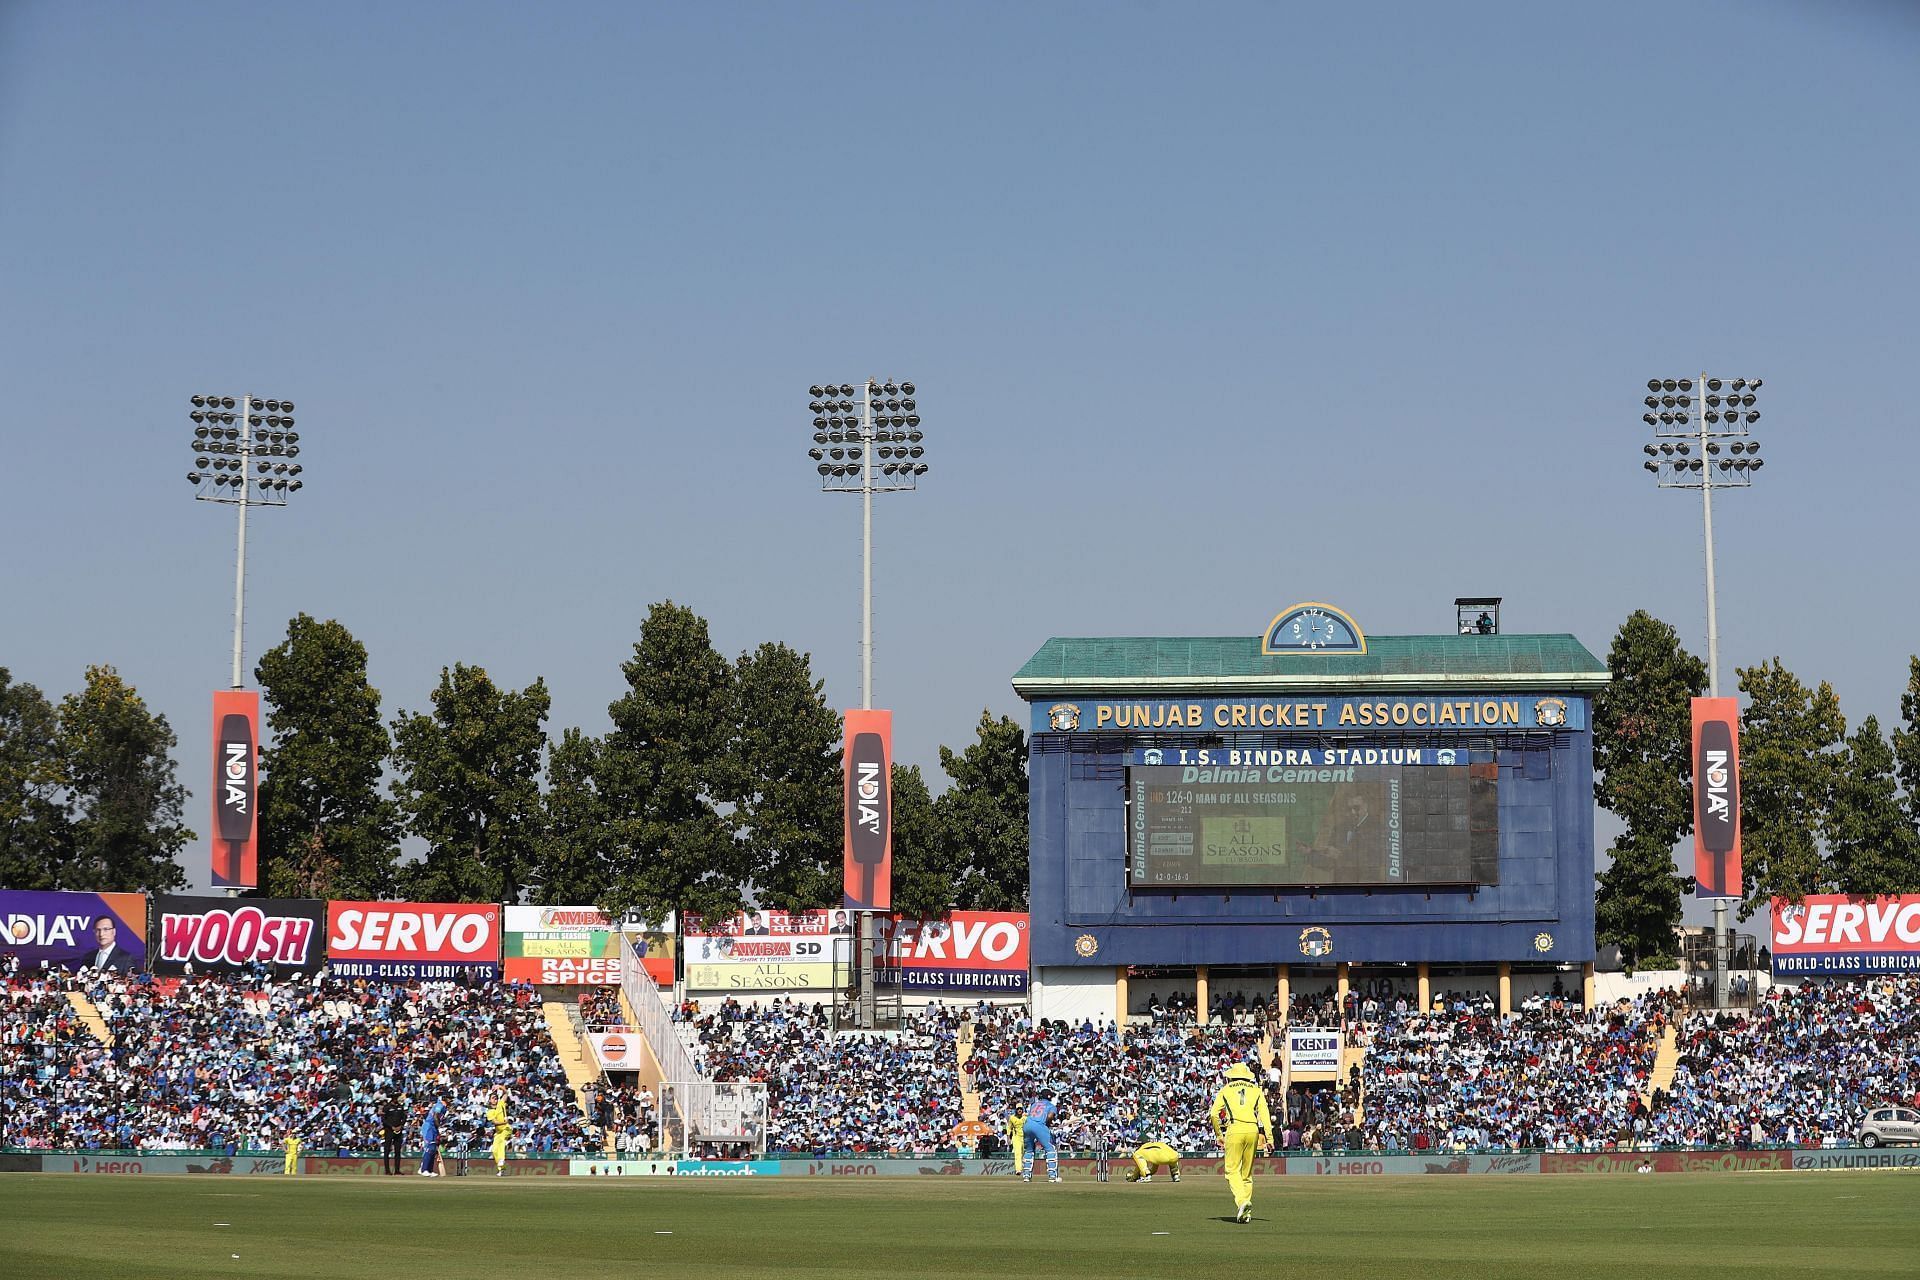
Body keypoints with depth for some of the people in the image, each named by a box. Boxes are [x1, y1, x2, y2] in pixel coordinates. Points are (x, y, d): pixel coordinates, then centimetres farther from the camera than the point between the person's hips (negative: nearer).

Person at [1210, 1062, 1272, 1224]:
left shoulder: (1226, 1090, 14)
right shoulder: (1257, 1091, 17)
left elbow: (1214, 1114, 4)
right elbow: (1264, 1115, 5)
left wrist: (1219, 1136, 14)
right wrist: (1269, 1138, 0)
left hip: (1234, 1130, -3)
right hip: (1253, 1130, 3)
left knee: (1233, 1170, -2)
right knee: (1247, 1173, 11)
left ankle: (1242, 1201, -27)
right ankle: (1246, 1213, 10)